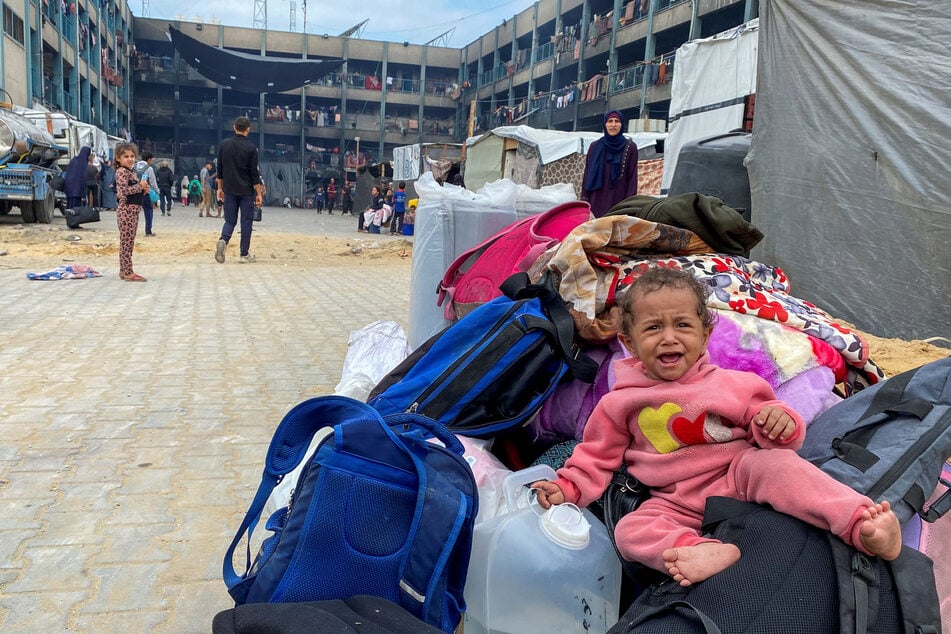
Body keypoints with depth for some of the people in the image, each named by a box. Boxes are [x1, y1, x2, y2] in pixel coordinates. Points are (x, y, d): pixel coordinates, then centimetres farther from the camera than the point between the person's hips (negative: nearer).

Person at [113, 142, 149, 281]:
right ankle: (128, 272, -7)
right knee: (127, 241, -8)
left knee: (127, 242, 12)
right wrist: (140, 186, -15)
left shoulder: (131, 172, 19)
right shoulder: (121, 171, -9)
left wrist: (144, 191, 7)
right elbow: (124, 190, -22)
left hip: (133, 210, 9)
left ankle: (124, 270, 18)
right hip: (126, 210, -9)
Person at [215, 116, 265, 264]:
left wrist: (220, 188, 17)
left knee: (230, 220, 10)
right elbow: (254, 173, -7)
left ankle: (223, 240, -20)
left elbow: (220, 169, 8)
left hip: (229, 191, 3)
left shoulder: (224, 144, 5)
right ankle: (244, 254, 8)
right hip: (246, 191, -3)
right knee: (246, 222, 6)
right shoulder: (250, 147, -7)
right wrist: (259, 193, -2)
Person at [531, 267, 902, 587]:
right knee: (629, 531, -24)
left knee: (774, 463, -29)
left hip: (739, 476, -1)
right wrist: (568, 487, -1)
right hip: (676, 503, 1)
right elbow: (599, 454, 13)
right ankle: (702, 550, -47)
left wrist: (779, 422, -18)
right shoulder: (621, 402, 4)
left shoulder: (729, 384, 2)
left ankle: (861, 524, -35)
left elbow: (767, 433, 6)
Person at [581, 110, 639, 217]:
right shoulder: (594, 147, 9)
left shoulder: (630, 147, 4)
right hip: (596, 202, 2)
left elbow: (632, 178, 1)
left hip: (618, 202, -2)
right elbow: (587, 176, 9)